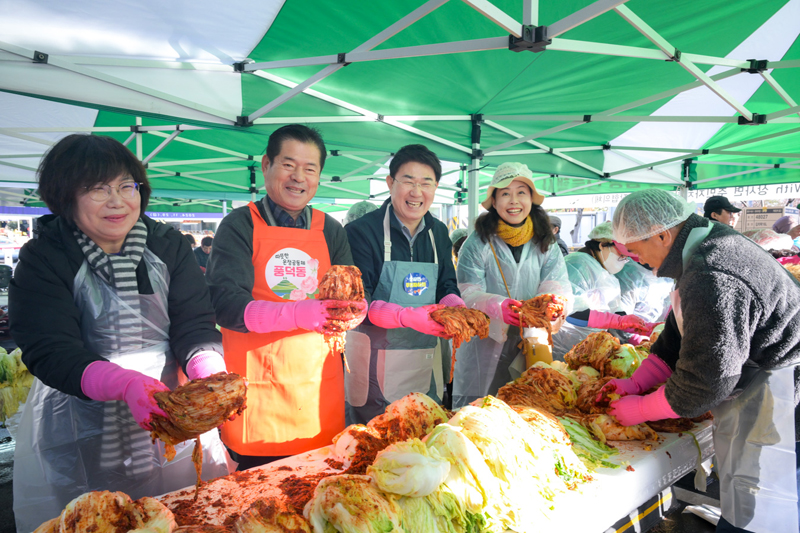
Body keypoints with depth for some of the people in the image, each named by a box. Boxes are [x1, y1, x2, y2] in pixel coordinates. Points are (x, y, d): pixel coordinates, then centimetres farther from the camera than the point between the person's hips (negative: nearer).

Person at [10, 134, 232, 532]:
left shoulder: (168, 246, 0)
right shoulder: (42, 261, -7)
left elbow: (194, 324, -6)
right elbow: (49, 353, -17)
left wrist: (209, 370, -28)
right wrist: (125, 384, -35)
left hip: (172, 419, 3)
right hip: (78, 437, -2)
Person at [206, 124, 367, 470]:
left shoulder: (330, 230, 10)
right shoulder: (240, 225, -3)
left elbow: (357, 296, 4)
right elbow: (226, 304, -15)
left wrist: (353, 310, -20)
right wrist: (298, 313, -29)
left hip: (320, 384, 4)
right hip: (257, 388, -3)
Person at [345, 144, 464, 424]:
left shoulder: (439, 232, 9)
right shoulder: (361, 231, -11)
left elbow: (447, 287, 10)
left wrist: (457, 309, -13)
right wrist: (407, 316, -31)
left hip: (425, 358, 6)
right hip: (375, 363, -5)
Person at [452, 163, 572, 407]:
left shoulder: (545, 243, 4)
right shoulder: (479, 243, -7)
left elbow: (558, 285, -5)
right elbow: (469, 294, -12)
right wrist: (499, 307, -33)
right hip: (485, 346, -2)